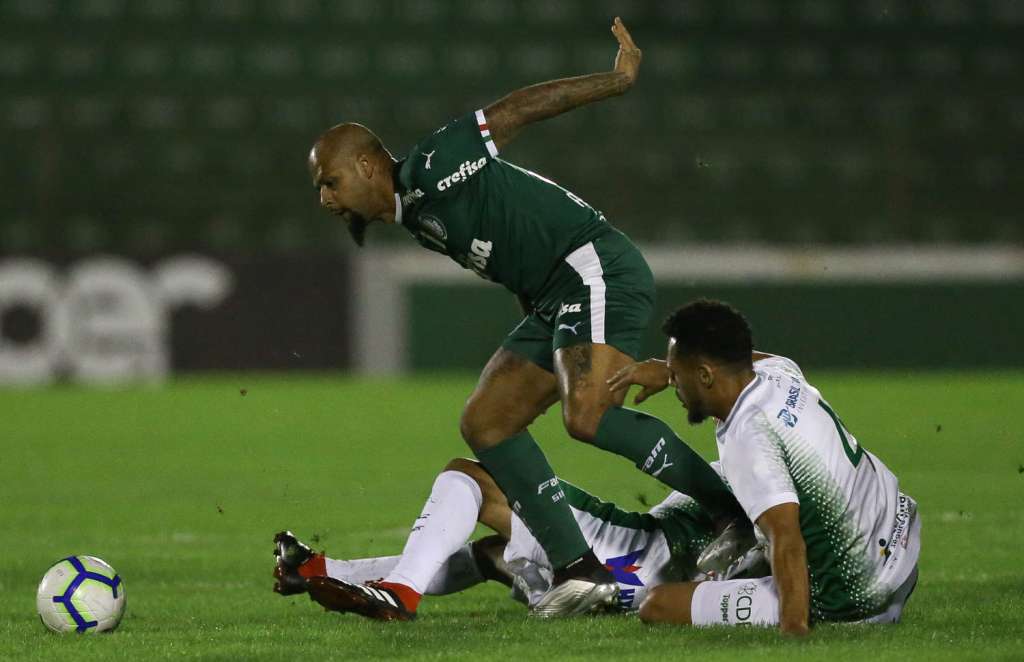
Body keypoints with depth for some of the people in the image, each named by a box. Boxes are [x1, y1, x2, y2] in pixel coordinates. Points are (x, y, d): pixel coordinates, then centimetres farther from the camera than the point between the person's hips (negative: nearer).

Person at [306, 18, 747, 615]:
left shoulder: (428, 171, -11)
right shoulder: (413, 216, 17)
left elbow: (521, 109, -10)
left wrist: (619, 79, -8)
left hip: (597, 269, -10)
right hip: (554, 298, 10)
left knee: (589, 416, -28)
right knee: (486, 423, 4)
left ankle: (731, 509, -17)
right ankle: (579, 567, -3)